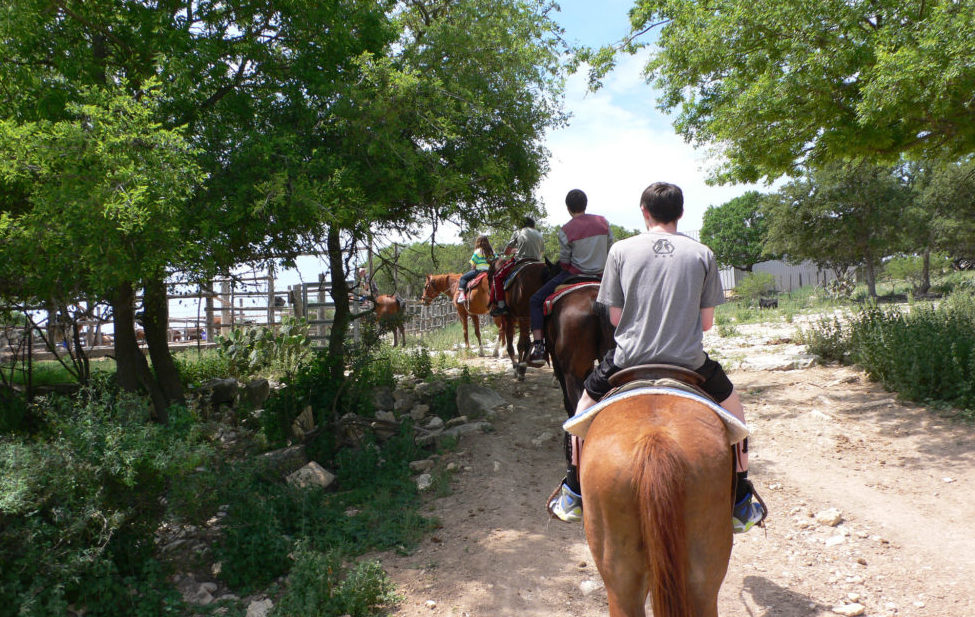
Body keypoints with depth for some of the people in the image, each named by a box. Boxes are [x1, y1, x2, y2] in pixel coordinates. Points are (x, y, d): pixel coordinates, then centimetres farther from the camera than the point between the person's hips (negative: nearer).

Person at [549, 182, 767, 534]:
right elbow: (707, 322, 2)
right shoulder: (702, 254, 1)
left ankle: (573, 497, 31)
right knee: (731, 406, 29)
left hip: (630, 359, 0)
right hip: (689, 360, 1)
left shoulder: (621, 250, -2)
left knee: (588, 401, 28)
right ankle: (741, 505, 31)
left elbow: (615, 317, 0)